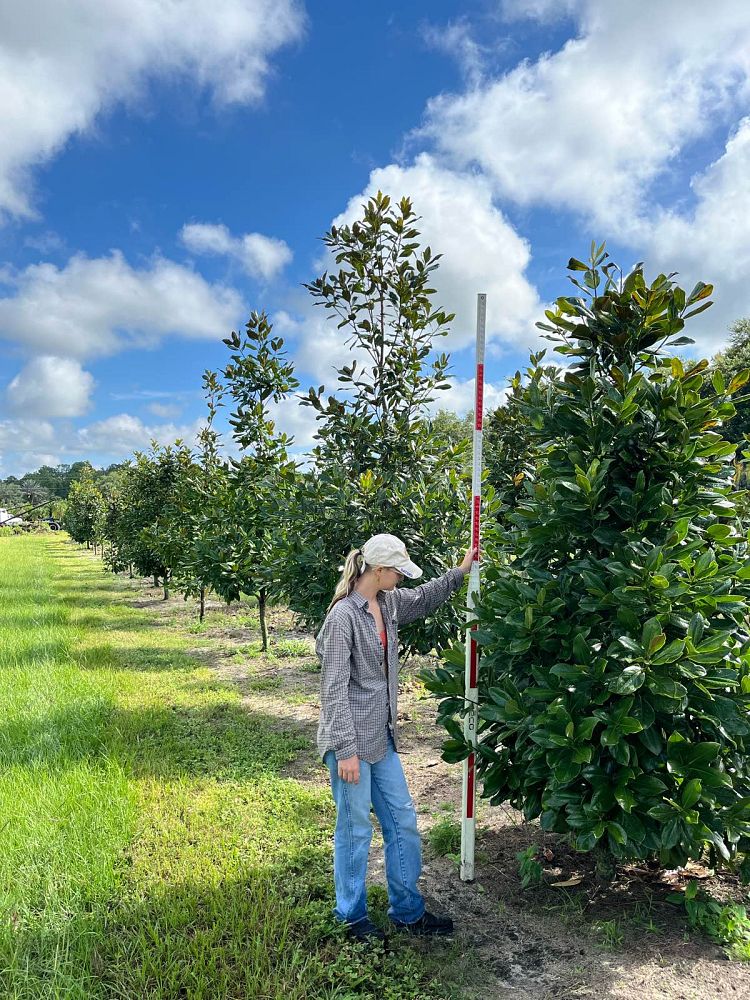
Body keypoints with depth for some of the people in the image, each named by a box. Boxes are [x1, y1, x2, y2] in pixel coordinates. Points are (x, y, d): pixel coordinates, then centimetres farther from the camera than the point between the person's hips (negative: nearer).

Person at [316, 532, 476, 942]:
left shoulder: (387, 604, 5)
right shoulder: (343, 615, -20)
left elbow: (422, 599, 28)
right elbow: (334, 689, -20)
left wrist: (460, 571, 28)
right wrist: (346, 750, -20)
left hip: (381, 737, 9)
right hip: (351, 740, -8)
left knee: (402, 819, 15)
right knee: (355, 828, 8)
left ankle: (408, 911, 32)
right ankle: (352, 916, 29)